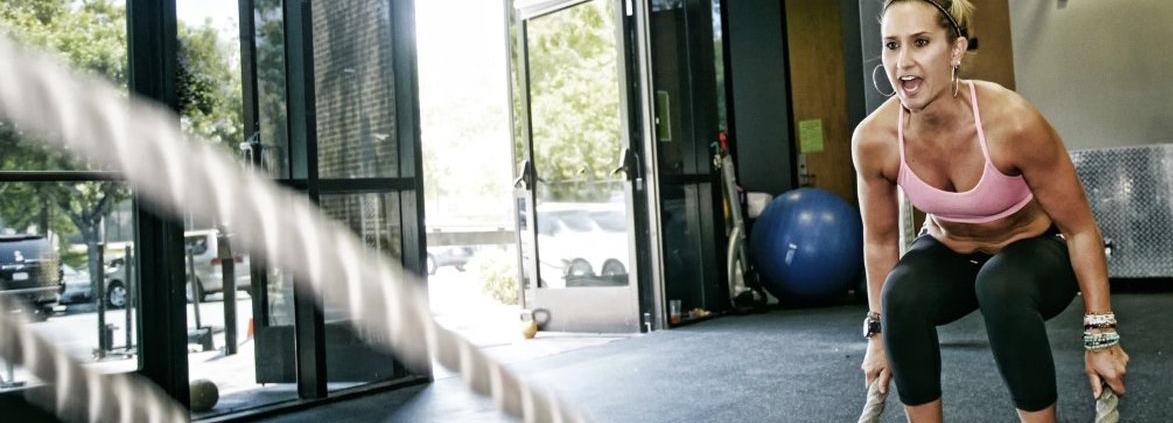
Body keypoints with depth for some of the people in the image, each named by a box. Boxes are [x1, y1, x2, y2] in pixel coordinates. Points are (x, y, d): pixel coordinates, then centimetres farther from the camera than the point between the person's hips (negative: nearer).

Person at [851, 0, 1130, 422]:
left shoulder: (1012, 121, -32)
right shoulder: (873, 138, -24)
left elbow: (1080, 228, -18)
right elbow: (879, 240, -6)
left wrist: (1101, 335, -14)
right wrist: (878, 333, -1)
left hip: (1034, 251, -2)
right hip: (948, 254, 2)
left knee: (1001, 286, -36)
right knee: (901, 293, -30)